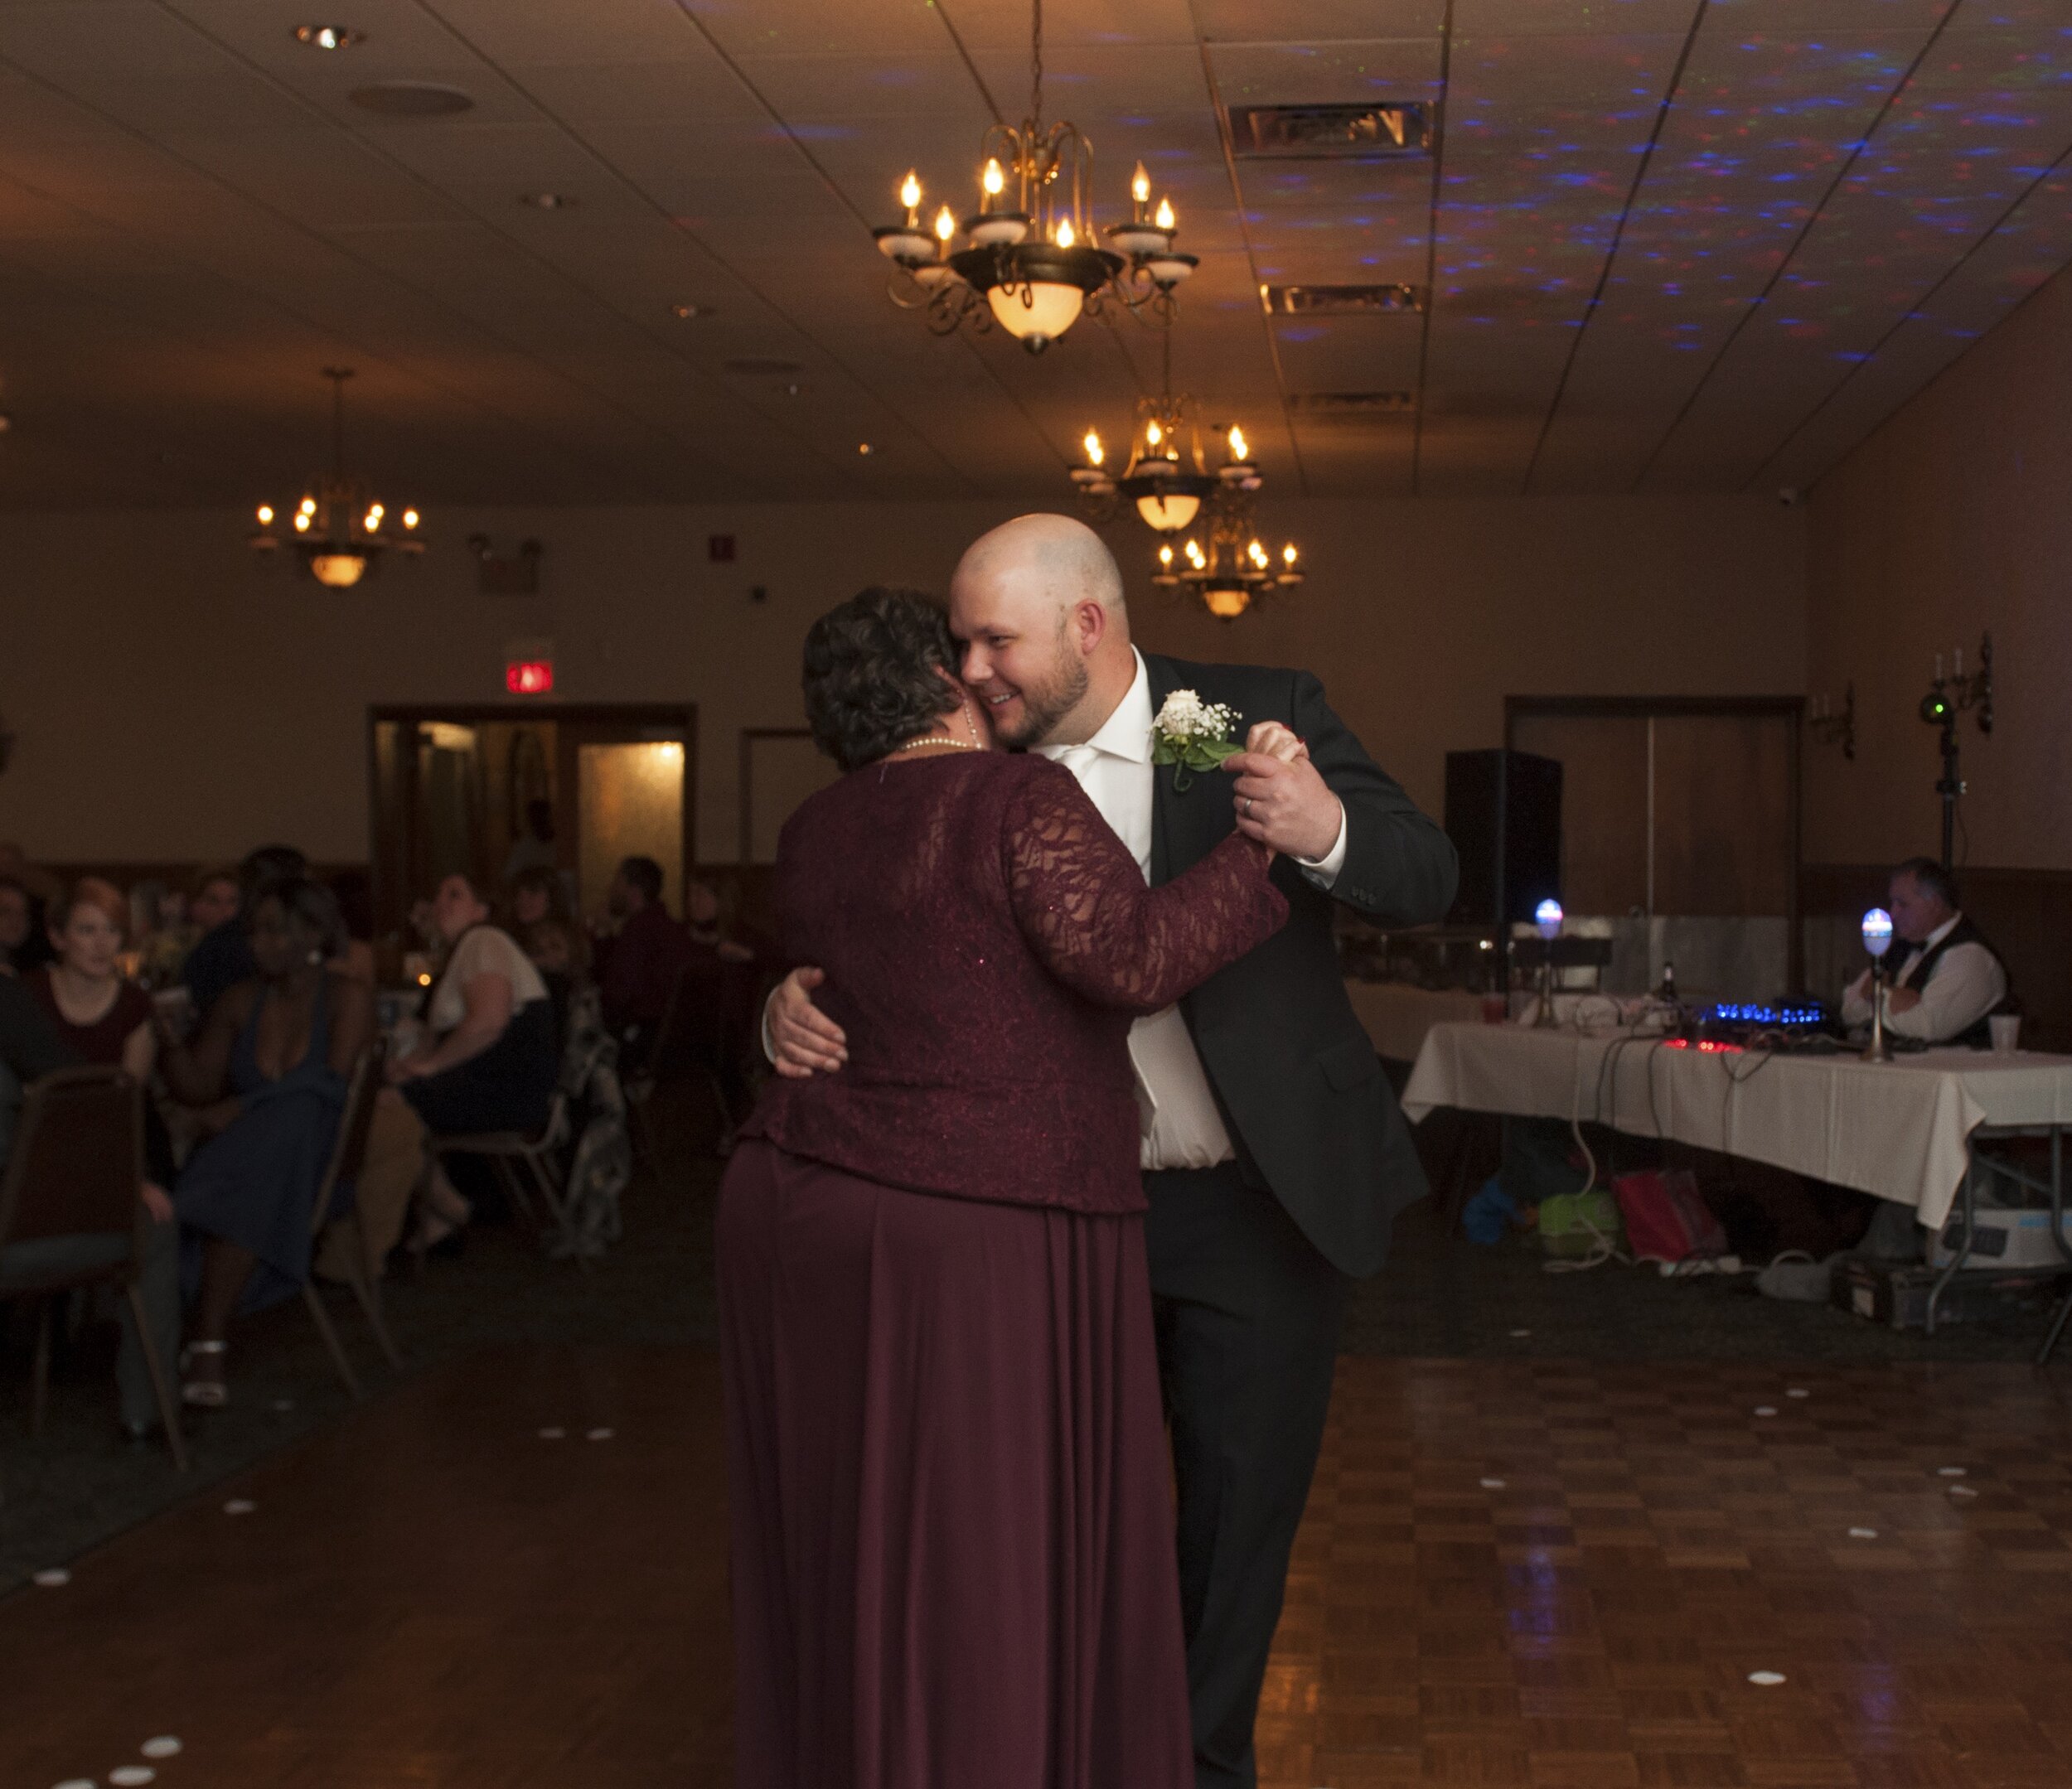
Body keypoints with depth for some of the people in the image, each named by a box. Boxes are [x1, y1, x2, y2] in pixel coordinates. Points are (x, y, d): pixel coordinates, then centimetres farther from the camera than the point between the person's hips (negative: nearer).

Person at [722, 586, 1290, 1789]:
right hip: (969, 1235, -8)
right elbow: (1132, 960, -21)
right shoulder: (1019, 800, -10)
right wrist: (1262, 846, -12)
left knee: (841, 1552, 16)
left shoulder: (812, 839, 13)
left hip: (801, 1205, 8)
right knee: (979, 1565, 2)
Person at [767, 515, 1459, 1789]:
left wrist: (1329, 833, -37)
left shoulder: (1265, 715, -11)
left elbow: (1431, 881, -15)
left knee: (1237, 1510, 11)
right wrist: (797, 1005, -19)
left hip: (1260, 1204, -2)